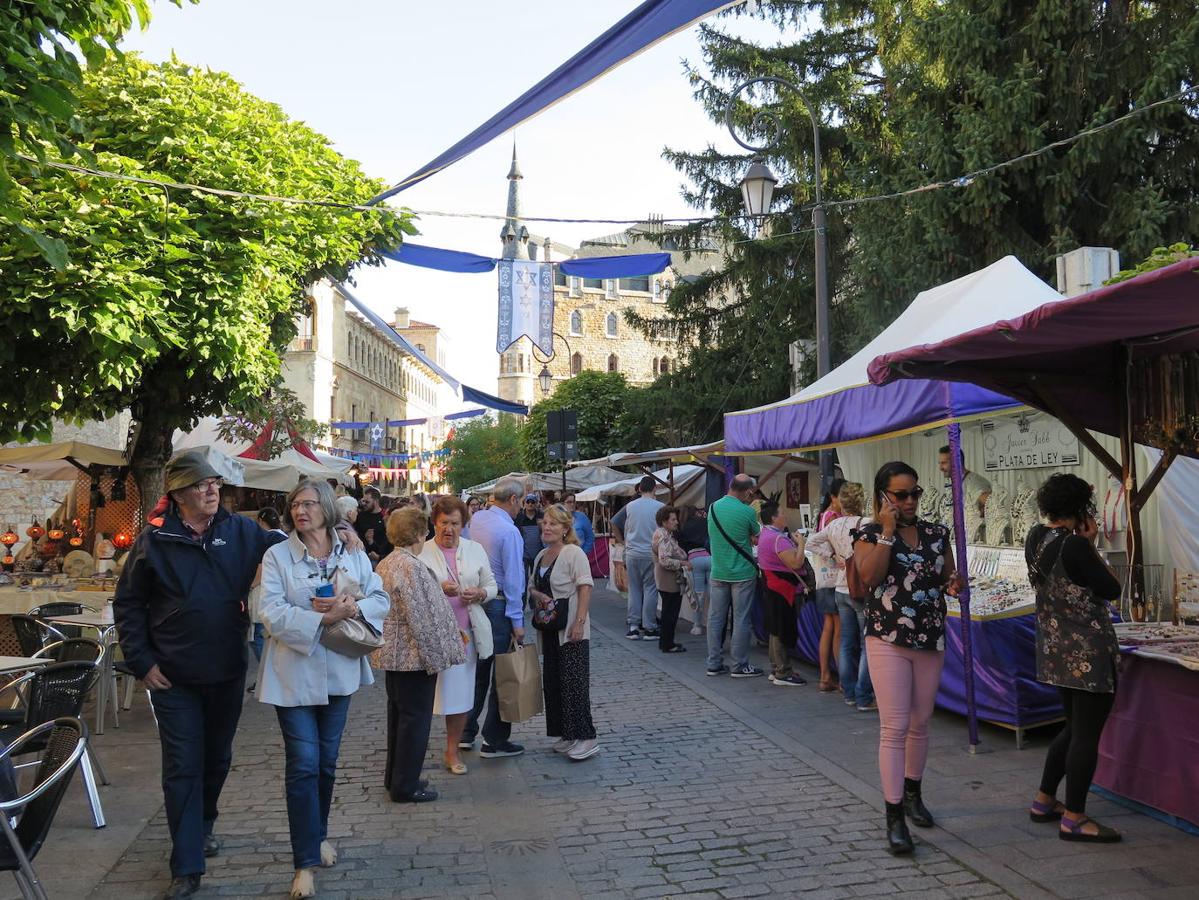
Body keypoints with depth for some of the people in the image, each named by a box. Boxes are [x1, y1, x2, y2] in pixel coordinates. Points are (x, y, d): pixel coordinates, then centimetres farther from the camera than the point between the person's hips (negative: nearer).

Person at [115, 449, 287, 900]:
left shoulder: (241, 532, -2)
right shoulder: (154, 541, -7)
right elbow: (128, 604, 0)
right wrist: (142, 661, -6)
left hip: (228, 673, 3)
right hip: (174, 678, -3)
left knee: (217, 759, 19)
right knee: (183, 769, 1)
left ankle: (203, 825, 45)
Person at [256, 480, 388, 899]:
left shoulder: (353, 555, 4)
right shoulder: (277, 556, -6)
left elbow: (380, 598, 1)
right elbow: (272, 612, -15)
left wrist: (353, 608, -18)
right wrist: (322, 619, -24)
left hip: (339, 671, 4)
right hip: (294, 673, -3)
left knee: (327, 762, 16)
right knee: (303, 765, -4)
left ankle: (319, 834, 37)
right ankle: (305, 862, 5)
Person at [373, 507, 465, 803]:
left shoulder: (386, 563, 10)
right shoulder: (412, 567, -21)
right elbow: (421, 618, -22)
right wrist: (434, 658, -15)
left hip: (392, 653, 10)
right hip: (413, 655, -10)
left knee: (398, 713, 18)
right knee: (416, 717, 1)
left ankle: (395, 777, 30)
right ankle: (405, 786, 9)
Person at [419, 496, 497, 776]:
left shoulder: (475, 550, 9)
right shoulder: (422, 552, -2)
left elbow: (491, 586, 11)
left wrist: (480, 593, -10)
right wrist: (438, 589, -22)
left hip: (464, 632, 3)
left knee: (461, 693, 7)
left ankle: (453, 751, 21)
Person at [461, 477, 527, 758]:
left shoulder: (476, 520, 3)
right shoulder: (509, 531, -18)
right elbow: (512, 579, -17)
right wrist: (517, 622, -13)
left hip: (475, 601, 8)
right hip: (499, 606, -8)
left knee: (478, 669, 18)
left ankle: (466, 732, 25)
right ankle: (494, 742, 9)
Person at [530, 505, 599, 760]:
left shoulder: (574, 553, -11)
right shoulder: (541, 556, 13)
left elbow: (585, 588, -17)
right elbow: (533, 587, 22)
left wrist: (579, 622, -23)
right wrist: (537, 595, -2)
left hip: (571, 629, -9)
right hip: (549, 629, 9)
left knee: (574, 682, -8)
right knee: (552, 681, 11)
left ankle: (585, 738, -2)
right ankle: (567, 735, 22)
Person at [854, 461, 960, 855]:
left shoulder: (936, 534, 7)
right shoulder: (870, 534, -4)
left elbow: (948, 579, 15)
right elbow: (869, 576, -20)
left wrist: (952, 584, -8)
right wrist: (887, 531, -18)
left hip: (931, 639, 4)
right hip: (888, 640, -4)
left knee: (920, 723, 16)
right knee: (894, 727, -7)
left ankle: (912, 794, 35)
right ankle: (894, 817, -2)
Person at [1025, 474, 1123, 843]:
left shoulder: (1035, 538, 5)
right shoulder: (1074, 545, -20)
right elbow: (1111, 589, -12)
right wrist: (1090, 544, -6)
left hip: (1055, 649, 9)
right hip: (1088, 652, -9)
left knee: (1075, 728, 20)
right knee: (1087, 734, 0)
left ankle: (1044, 801, 26)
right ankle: (1074, 819, 7)